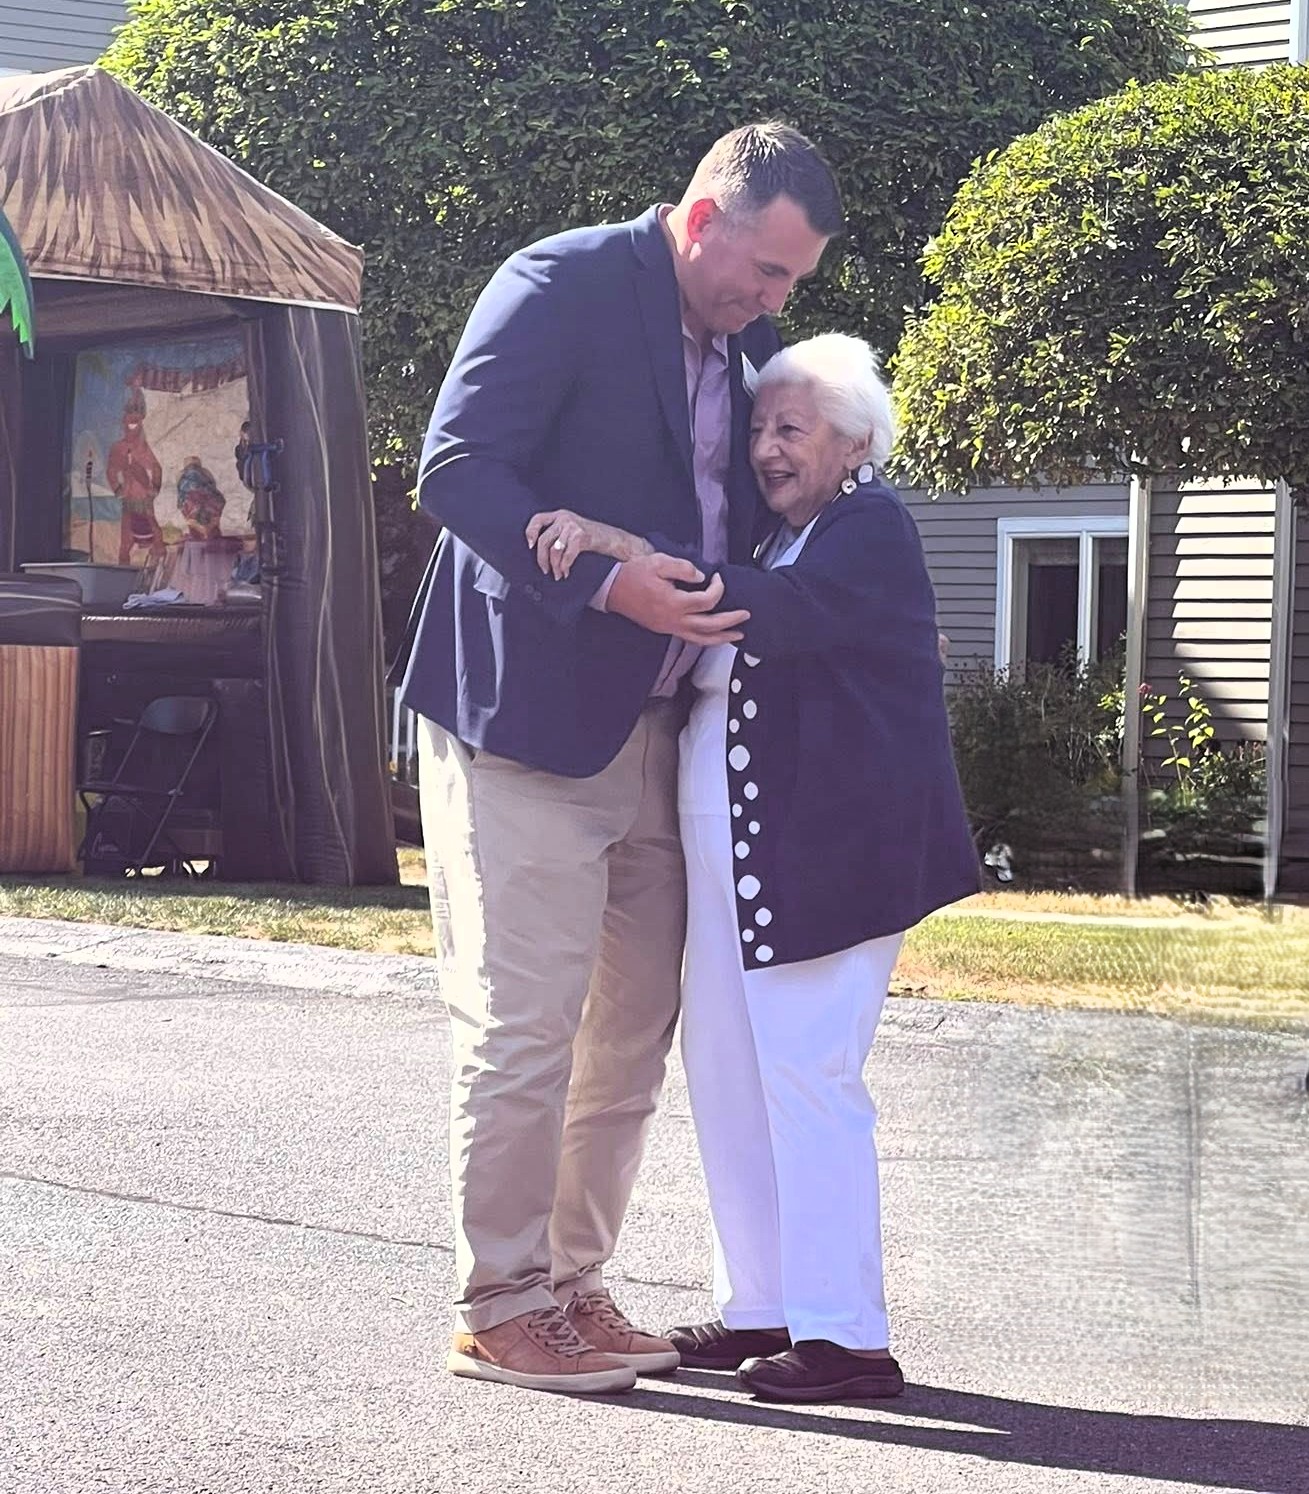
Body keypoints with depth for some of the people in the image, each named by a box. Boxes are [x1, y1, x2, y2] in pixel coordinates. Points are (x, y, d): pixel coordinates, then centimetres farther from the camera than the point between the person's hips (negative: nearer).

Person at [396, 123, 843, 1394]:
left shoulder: (739, 346, 13)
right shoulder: (563, 286, -11)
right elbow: (456, 471, -19)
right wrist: (607, 582, -28)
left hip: (650, 726, 8)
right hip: (526, 711, -8)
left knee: (633, 1029, 10)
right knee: (525, 1024, -6)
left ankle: (571, 1285, 21)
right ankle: (498, 1311, 4)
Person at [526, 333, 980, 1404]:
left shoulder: (870, 529, -8)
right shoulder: (777, 538, 20)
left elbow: (771, 615, -27)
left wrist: (619, 547, -32)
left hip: (824, 856, -9)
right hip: (730, 852, 9)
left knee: (806, 1075, -10)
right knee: (728, 1071, 10)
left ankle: (843, 1336, -5)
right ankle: (762, 1309, 18)